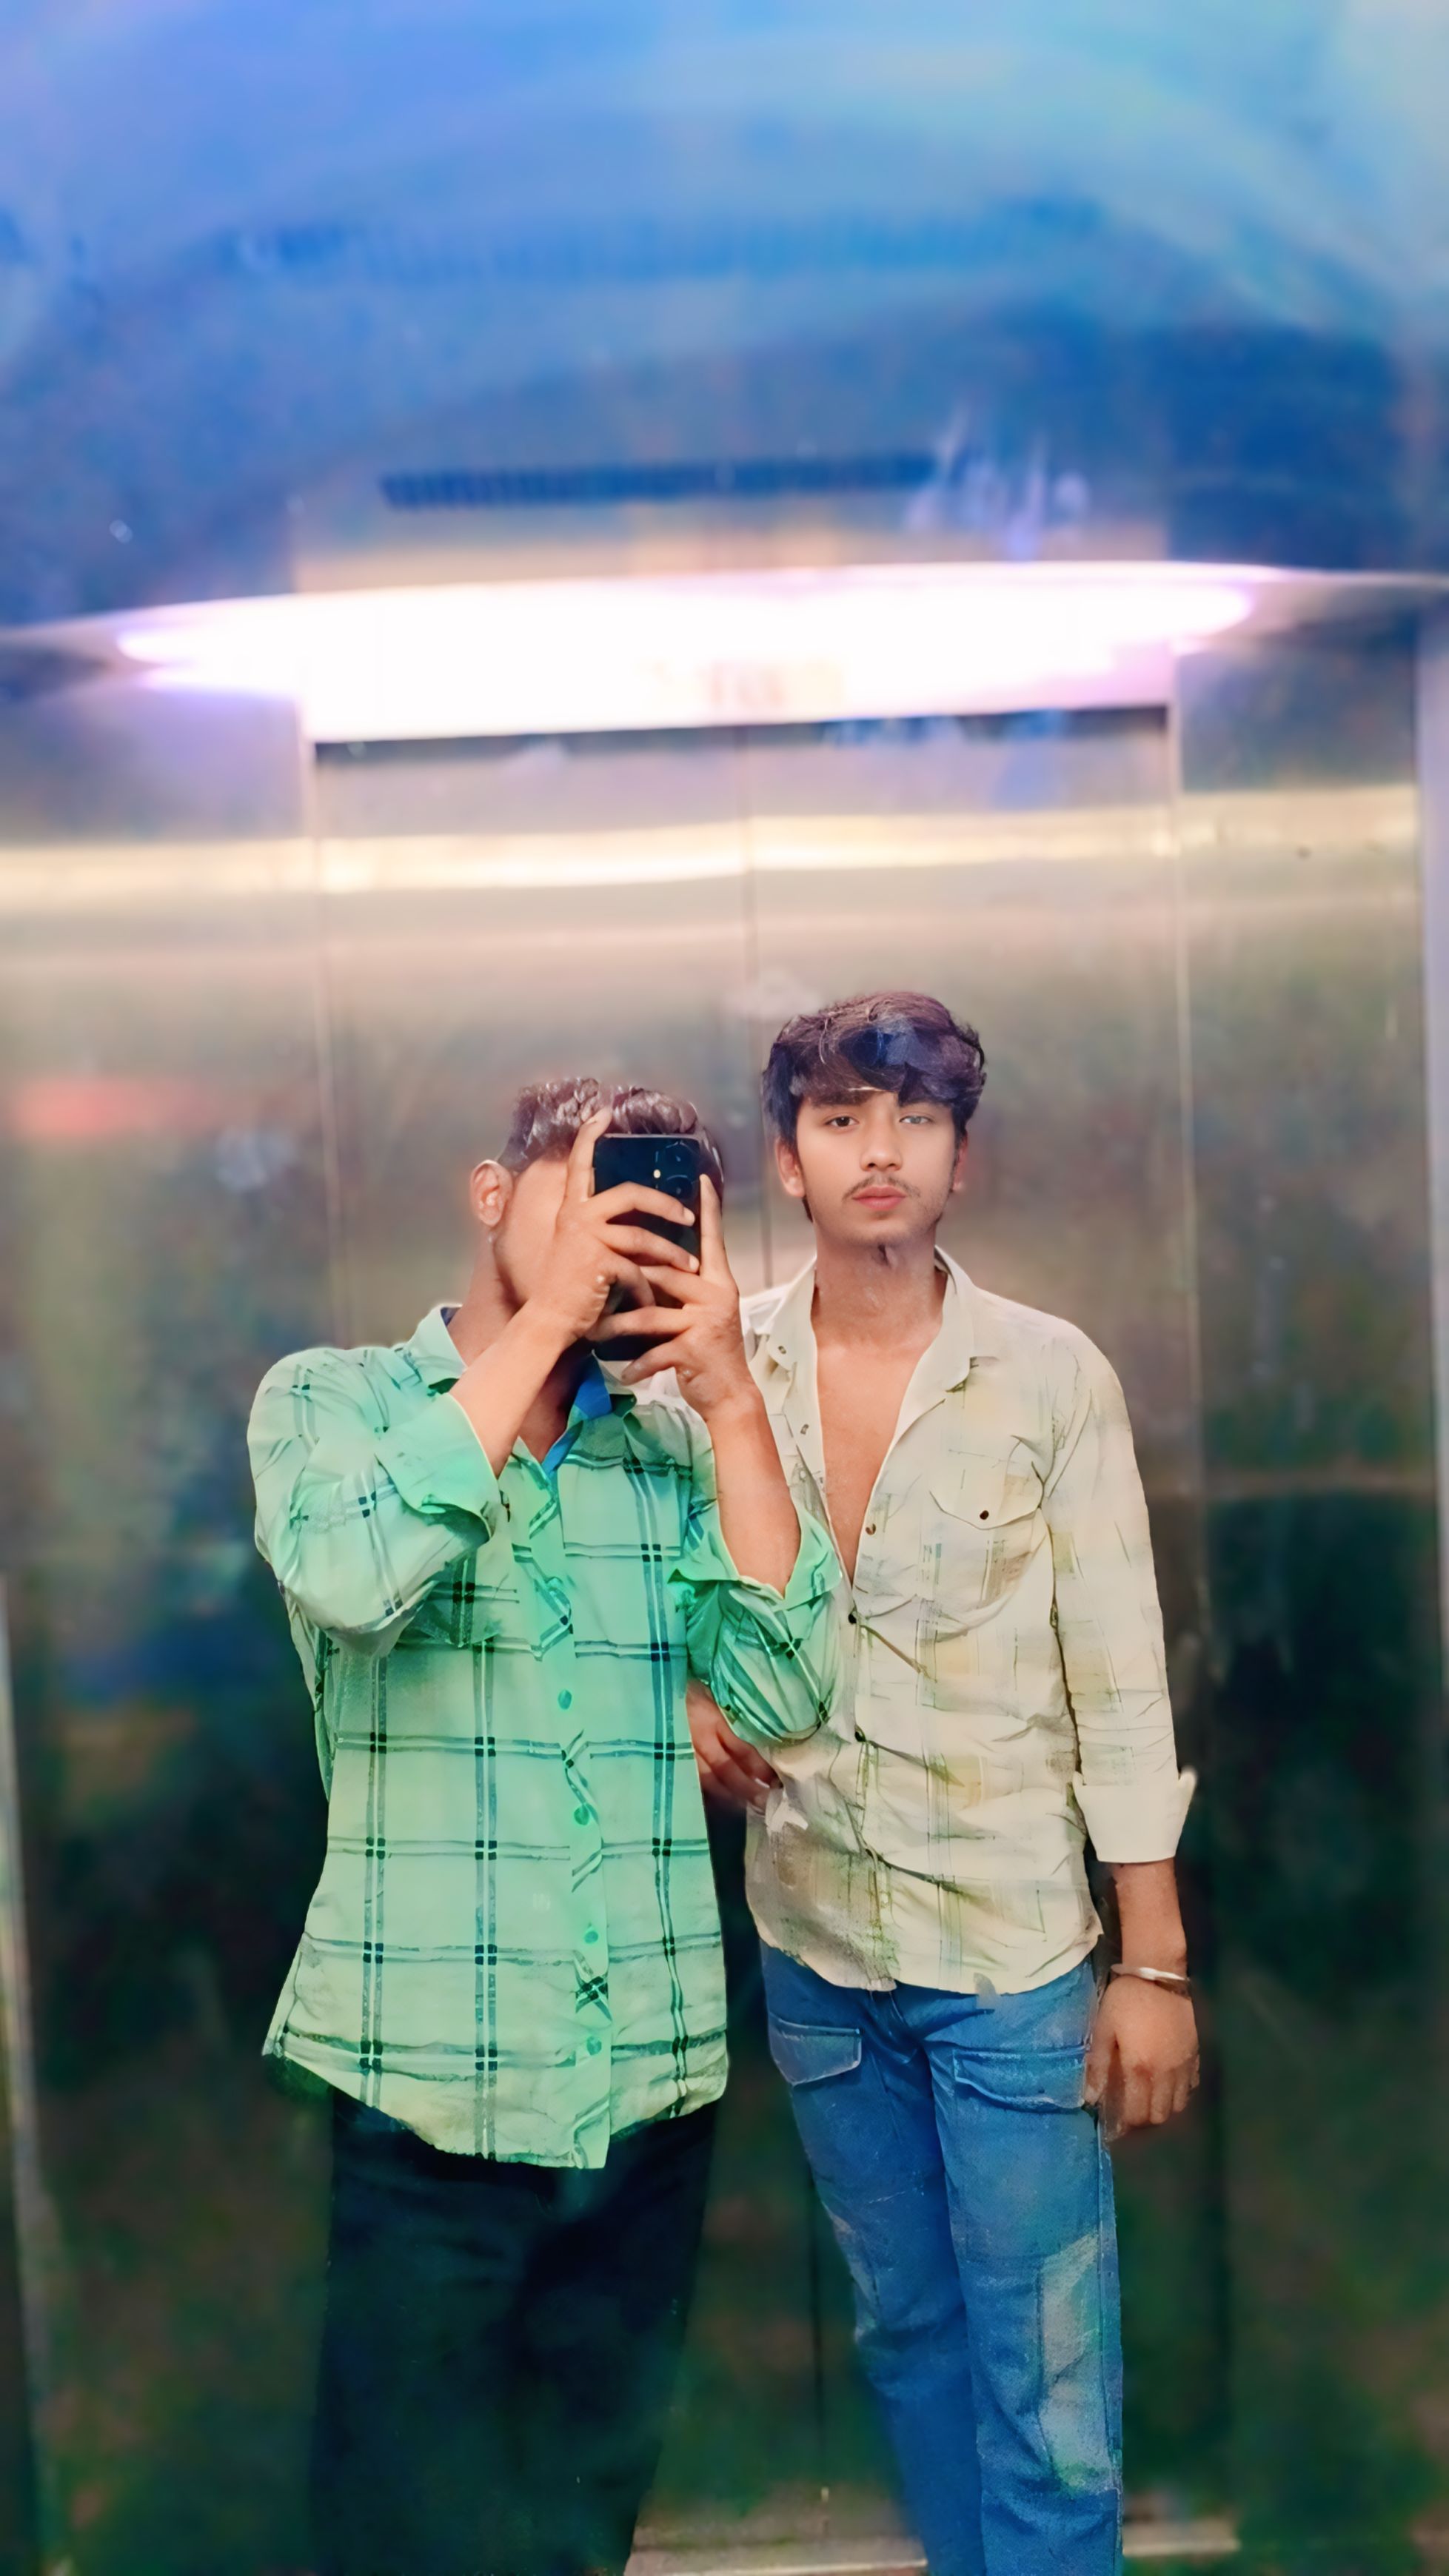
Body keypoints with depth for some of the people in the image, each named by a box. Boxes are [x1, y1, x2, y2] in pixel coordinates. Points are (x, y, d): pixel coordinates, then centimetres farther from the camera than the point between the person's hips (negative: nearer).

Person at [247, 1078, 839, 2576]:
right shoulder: (330, 1398, -1)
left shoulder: (674, 1447, 6)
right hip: (430, 2076, -3)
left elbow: (781, 1695, -6)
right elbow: (350, 1577, -23)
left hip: (654, 2073, 4)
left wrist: (733, 1398, -10)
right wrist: (543, 1313, -18)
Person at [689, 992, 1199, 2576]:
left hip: (1014, 1941, -3)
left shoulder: (1052, 1376, -8)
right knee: (905, 2330, 20)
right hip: (813, 1938, 3)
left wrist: (1155, 1960, -7)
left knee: (1046, 2386, 4)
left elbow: (1120, 1682, -7)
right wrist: (688, 1699, -8)